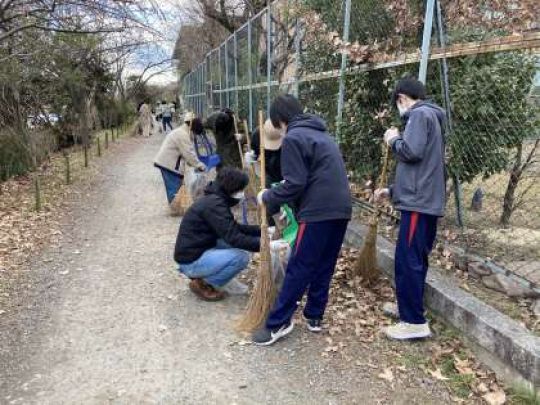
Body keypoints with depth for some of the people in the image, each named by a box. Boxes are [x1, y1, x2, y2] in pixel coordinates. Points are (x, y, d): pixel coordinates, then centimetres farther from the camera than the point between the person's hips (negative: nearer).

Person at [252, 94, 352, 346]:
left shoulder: (293, 138, -7)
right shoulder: (321, 134, 21)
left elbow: (294, 185, -14)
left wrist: (267, 197, 2)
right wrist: (291, 204, 25)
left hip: (318, 212, -9)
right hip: (340, 209, 9)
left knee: (298, 270, -2)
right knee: (324, 267, 15)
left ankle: (278, 323, 6)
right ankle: (314, 316, 25)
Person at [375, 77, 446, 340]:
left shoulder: (419, 114, -7)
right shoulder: (429, 117, 24)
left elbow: (411, 152, -22)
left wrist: (393, 139, -1)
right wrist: (392, 191, 26)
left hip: (419, 202, -10)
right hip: (426, 201, 10)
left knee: (407, 261, -8)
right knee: (415, 259, 17)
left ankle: (415, 322, -2)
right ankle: (409, 308, 28)